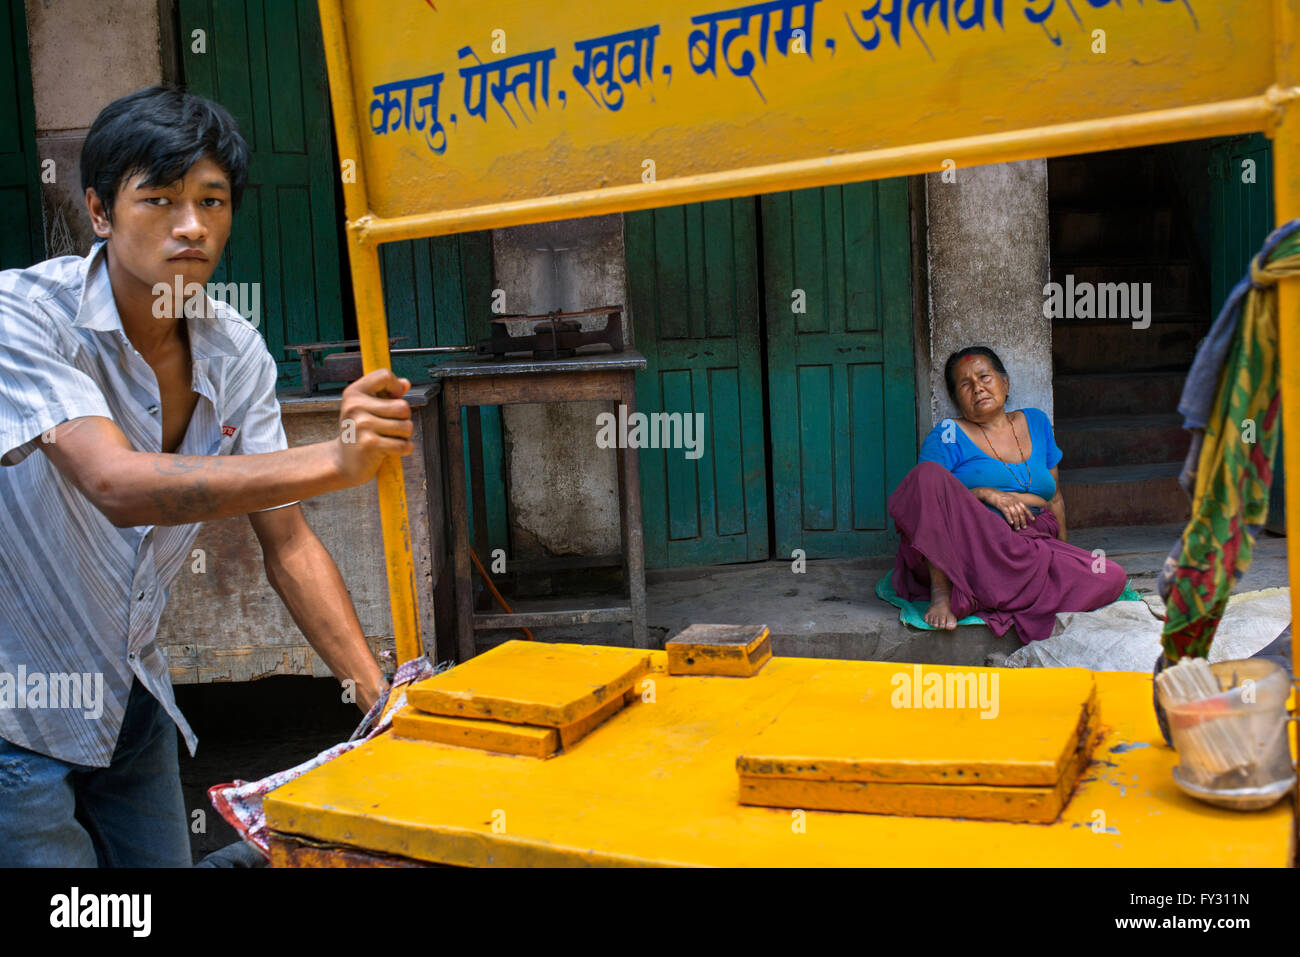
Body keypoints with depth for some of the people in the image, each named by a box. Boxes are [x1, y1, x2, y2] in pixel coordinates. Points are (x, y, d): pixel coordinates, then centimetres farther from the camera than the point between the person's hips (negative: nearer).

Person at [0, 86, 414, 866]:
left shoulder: (237, 353, -5)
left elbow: (287, 543, -6)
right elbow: (118, 486, -37)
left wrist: (384, 701, -14)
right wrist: (334, 461, -48)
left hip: (129, 696, 5)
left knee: (163, 858, 15)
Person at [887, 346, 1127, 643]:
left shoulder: (1036, 423, 22)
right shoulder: (948, 435, 8)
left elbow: (1055, 498, 27)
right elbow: (927, 497, -3)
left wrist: (1064, 550, 15)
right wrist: (986, 494, -14)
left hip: (1033, 547, 4)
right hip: (968, 546, -4)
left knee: (1111, 578, -24)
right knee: (928, 472, -28)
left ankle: (965, 598, -27)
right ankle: (941, 590, -31)